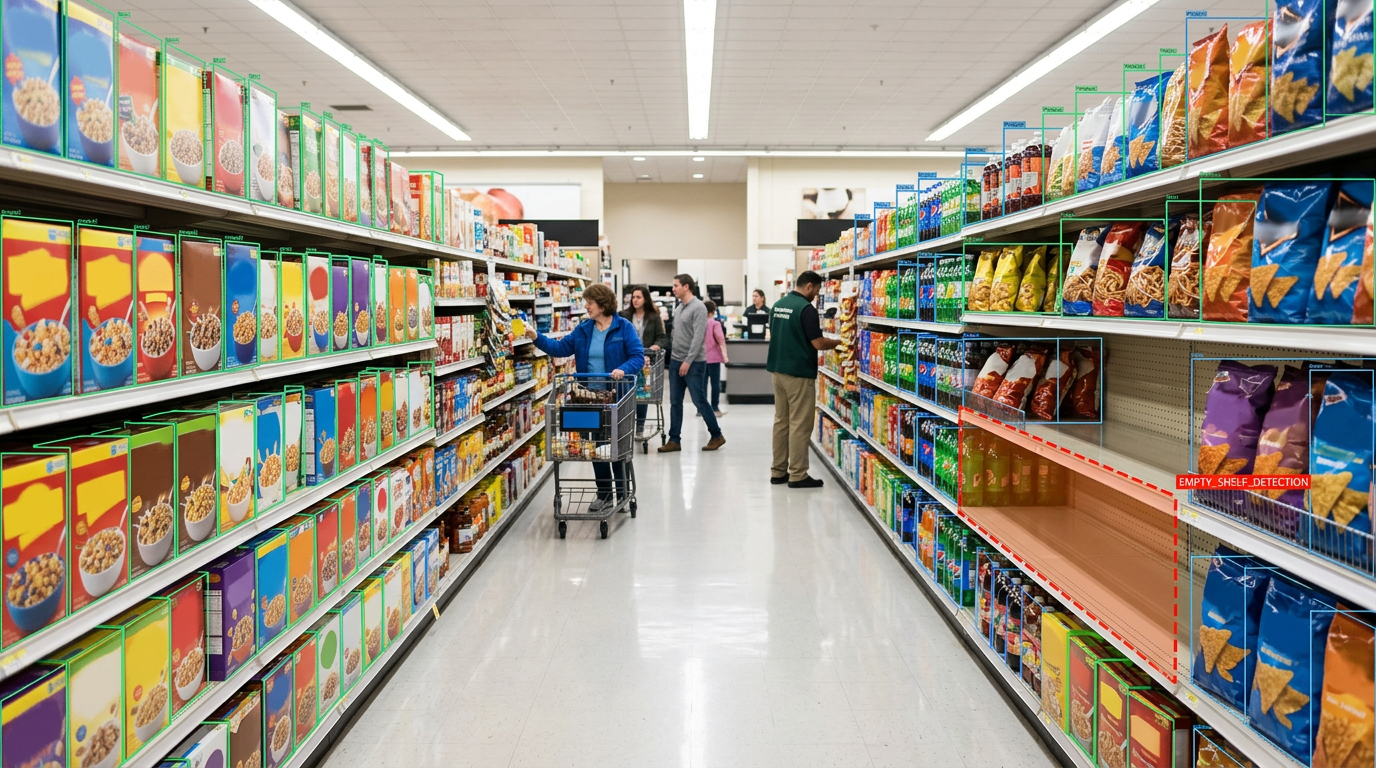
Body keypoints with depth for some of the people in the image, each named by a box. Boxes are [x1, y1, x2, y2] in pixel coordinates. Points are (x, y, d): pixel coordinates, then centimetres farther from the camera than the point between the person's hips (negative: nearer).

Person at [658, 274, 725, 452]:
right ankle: (674, 440, 12)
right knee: (675, 402, 7)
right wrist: (673, 356, 12)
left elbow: (698, 337, -18)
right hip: (675, 361, 8)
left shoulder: (698, 308, -13)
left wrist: (688, 361, -19)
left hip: (694, 363, -8)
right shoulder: (678, 307, 12)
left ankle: (717, 436, 12)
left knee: (699, 401, -2)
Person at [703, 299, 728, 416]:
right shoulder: (715, 323, -9)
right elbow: (721, 341, -13)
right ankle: (715, 408, 1)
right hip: (713, 357, -5)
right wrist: (724, 355, -11)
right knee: (715, 383, 1)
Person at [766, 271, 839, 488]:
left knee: (781, 421, 12)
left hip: (777, 370, 8)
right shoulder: (806, 308, -15)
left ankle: (778, 471, 16)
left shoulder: (778, 305, 10)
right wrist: (839, 343, 1)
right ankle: (797, 475, 1)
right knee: (800, 424, -2)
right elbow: (818, 344, -16)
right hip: (799, 372, -8)